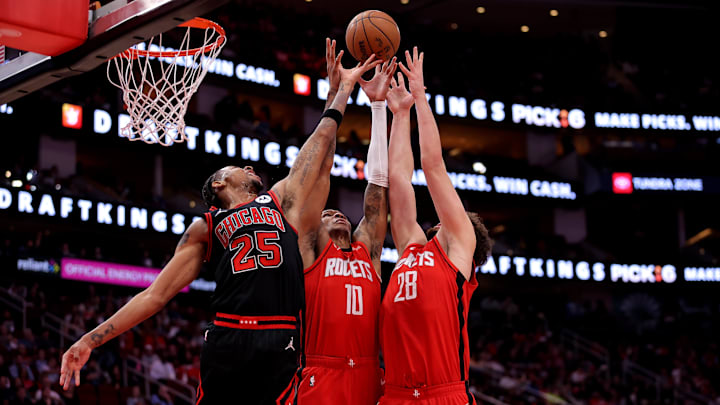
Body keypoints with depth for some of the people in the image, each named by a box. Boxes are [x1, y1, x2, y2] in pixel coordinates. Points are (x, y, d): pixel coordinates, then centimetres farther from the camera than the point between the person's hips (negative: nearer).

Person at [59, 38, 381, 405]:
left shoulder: (281, 199, 25)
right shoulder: (204, 229, 19)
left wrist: (344, 86, 34)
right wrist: (92, 339, 9)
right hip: (226, 342, -1)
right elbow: (155, 295, 15)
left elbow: (321, 139, 30)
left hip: (278, 346, 1)